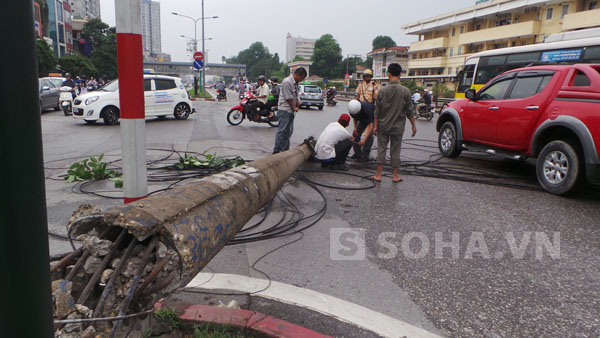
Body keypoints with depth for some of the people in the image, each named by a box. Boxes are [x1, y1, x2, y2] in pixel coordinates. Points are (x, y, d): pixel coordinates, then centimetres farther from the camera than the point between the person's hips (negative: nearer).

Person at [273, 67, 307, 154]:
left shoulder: (295, 83, 14)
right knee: (282, 131, -10)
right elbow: (288, 98, -16)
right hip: (285, 111, -10)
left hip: (291, 111, 10)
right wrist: (294, 108, -7)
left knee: (289, 131, 12)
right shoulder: (287, 82, -16)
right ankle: (276, 151, -7)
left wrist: (298, 101, 6)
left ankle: (285, 150, 20)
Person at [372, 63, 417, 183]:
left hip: (383, 126, 0)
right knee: (395, 151, 8)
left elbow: (377, 111, -3)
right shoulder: (405, 91, -6)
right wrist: (414, 126, 6)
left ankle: (378, 175, 8)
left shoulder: (382, 90, -6)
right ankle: (395, 176, 14)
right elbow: (410, 111, -3)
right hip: (398, 127, 0)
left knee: (381, 149, 7)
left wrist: (376, 126, 4)